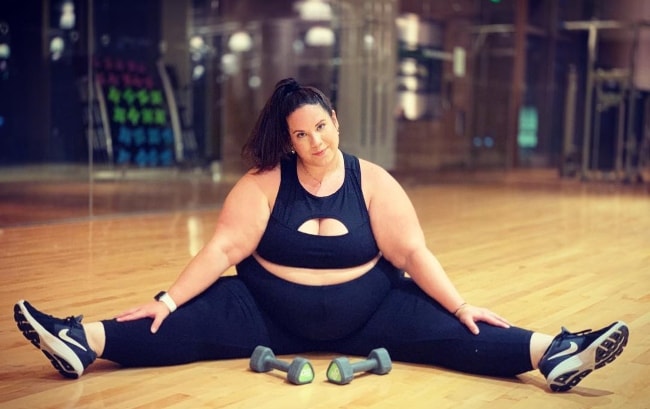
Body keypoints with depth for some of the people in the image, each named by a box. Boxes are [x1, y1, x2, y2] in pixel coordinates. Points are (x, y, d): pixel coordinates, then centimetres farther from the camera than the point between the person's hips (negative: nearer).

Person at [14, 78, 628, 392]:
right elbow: (222, 248, -9)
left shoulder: (372, 182, -6)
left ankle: (551, 353, -32)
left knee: (443, 330, -22)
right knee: (189, 326, -20)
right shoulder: (263, 183, -8)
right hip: (268, 313, 0)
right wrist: (167, 298, -17)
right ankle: (86, 341, -32)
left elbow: (412, 252, -7)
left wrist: (461, 307, -15)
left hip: (364, 313, 0)